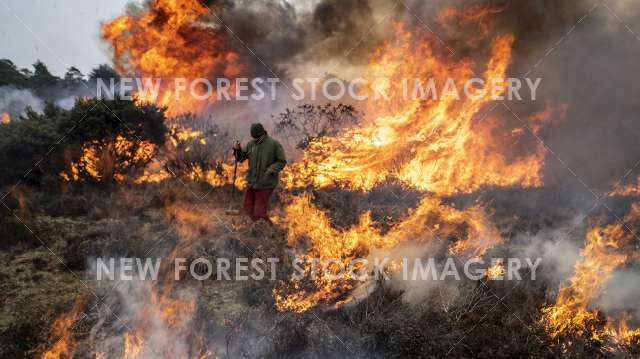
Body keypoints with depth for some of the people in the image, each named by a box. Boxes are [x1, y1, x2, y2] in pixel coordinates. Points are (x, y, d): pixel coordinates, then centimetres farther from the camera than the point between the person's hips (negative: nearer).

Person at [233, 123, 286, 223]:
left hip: (265, 184, -5)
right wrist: (237, 149, -14)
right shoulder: (251, 144, 1)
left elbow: (282, 162, -6)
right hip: (252, 182, 6)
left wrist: (270, 171, -20)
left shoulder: (274, 144, -12)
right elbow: (240, 158, 6)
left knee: (259, 212, -4)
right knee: (248, 209, 13)